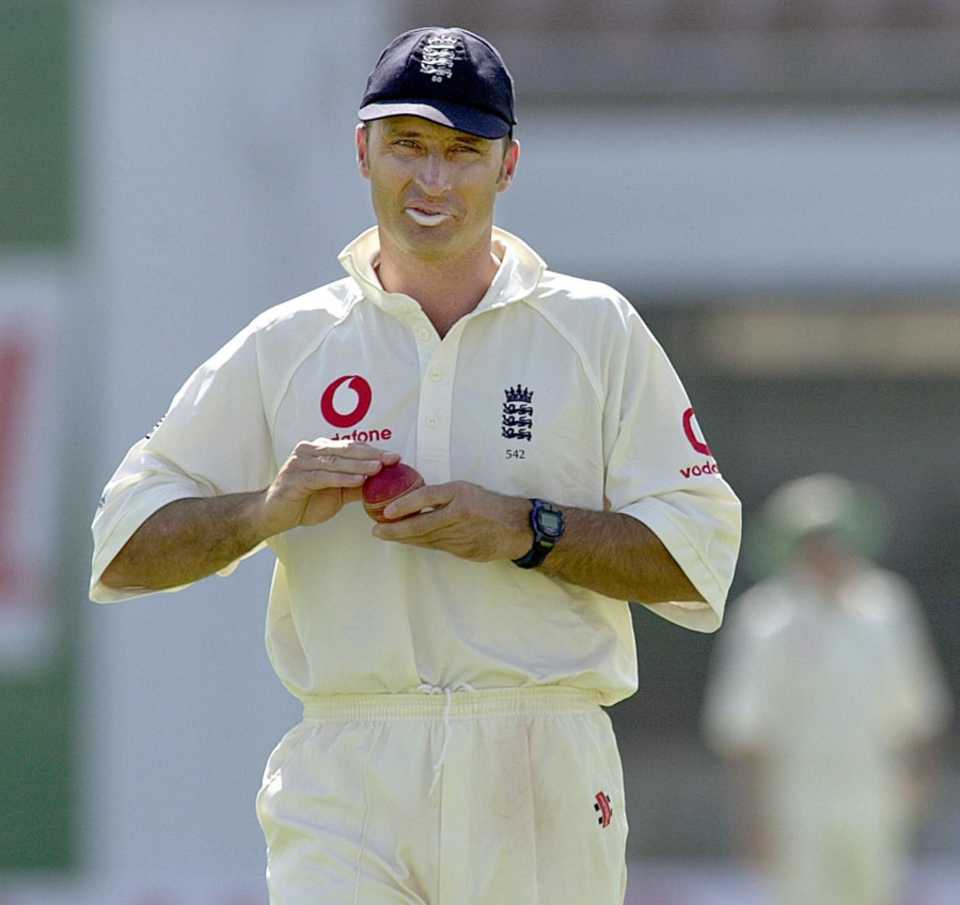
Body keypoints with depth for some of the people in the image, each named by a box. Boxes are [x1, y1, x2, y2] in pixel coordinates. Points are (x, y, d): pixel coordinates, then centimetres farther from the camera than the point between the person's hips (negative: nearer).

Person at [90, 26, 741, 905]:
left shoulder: (595, 331, 8)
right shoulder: (284, 347, 11)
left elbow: (701, 557, 1)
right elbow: (122, 551, 8)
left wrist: (526, 531, -13)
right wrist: (268, 509, -10)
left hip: (543, 787, 0)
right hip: (346, 789, 0)